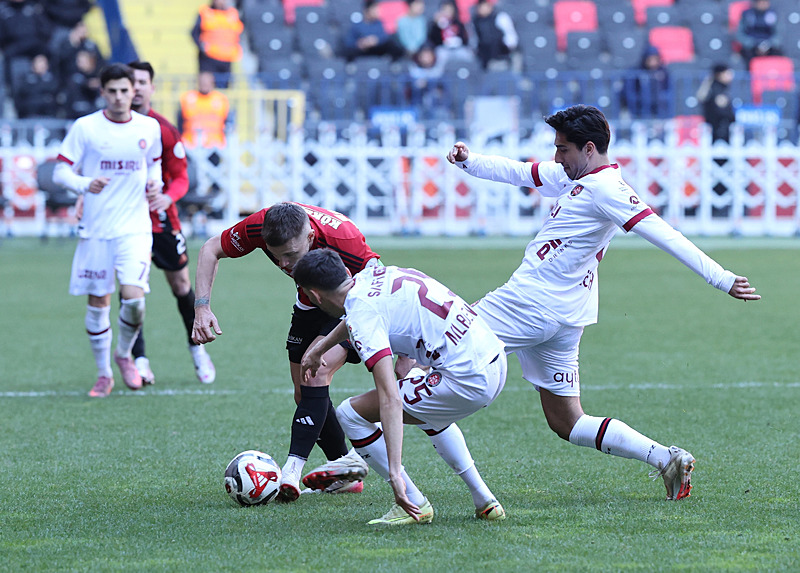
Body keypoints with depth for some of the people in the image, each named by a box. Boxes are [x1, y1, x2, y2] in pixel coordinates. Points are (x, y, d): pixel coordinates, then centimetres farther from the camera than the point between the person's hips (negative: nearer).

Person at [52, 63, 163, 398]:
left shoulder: (149, 128, 4)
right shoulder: (85, 128, -4)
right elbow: (60, 171, -4)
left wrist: (154, 182, 1)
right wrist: (84, 184, -24)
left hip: (135, 228, 1)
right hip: (95, 229, -1)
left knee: (133, 298, -16)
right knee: (97, 303, 3)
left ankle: (124, 354, 13)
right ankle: (103, 374, 21)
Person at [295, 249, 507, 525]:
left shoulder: (363, 315, -13)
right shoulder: (371, 275, 12)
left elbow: (391, 401, -23)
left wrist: (395, 473, -27)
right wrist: (320, 348, 56)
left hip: (465, 381, -9)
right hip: (496, 361, 9)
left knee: (350, 414, -1)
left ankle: (414, 505, 5)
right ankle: (484, 501, 32)